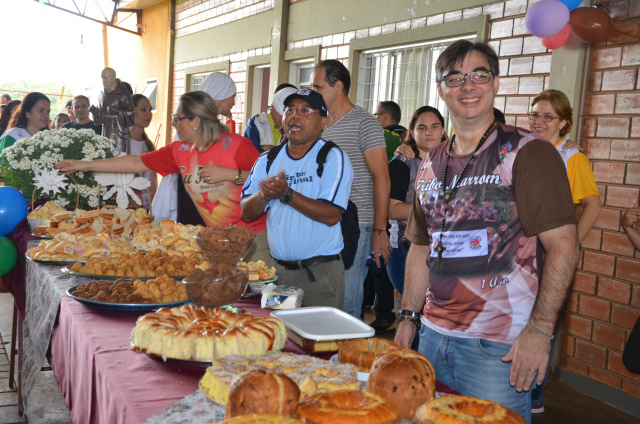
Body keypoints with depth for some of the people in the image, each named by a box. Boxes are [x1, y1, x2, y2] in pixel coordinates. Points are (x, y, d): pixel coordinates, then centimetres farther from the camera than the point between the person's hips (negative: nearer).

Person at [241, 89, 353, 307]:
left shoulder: (333, 157, -6)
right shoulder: (267, 160, 10)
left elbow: (331, 215, -16)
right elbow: (247, 213, 5)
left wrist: (286, 194, -22)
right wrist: (264, 194, -16)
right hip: (277, 269, 5)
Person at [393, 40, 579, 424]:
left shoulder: (527, 153, -8)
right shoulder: (431, 164, 11)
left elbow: (563, 246, -13)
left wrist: (540, 330, -19)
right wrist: (409, 317, 13)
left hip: (499, 347, -6)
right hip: (433, 336, 6)